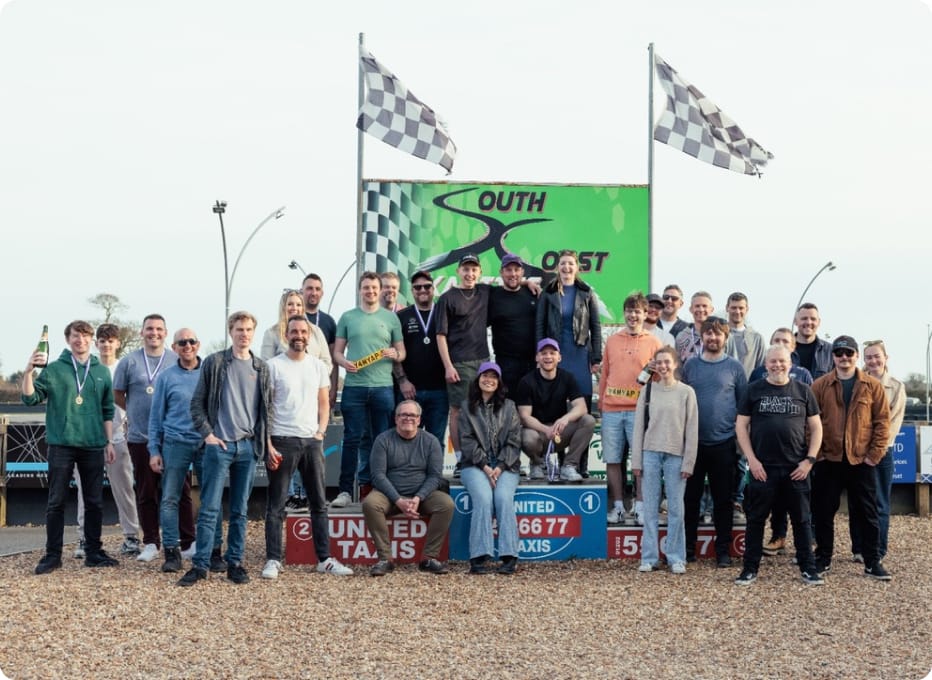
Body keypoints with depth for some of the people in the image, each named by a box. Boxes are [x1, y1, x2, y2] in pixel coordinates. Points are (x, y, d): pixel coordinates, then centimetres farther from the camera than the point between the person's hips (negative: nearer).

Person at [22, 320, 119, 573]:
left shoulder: (102, 372, 11)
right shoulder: (53, 369, 1)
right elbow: (30, 398, -5)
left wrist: (109, 442, 9)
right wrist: (29, 371, -20)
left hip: (93, 446, 3)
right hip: (61, 445, -3)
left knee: (95, 502, 7)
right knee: (56, 502, 0)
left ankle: (93, 552, 16)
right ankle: (52, 554, 5)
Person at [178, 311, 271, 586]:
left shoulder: (261, 368, 10)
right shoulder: (214, 363, 1)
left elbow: (266, 407, 14)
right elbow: (197, 403, 2)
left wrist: (263, 440, 6)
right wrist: (207, 433, -7)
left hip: (248, 447, 3)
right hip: (219, 445, -3)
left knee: (240, 510, 7)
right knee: (210, 508, -4)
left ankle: (235, 563, 13)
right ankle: (200, 565, -1)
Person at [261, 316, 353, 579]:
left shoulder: (318, 366, 10)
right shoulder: (273, 366, -2)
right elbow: (263, 408, -4)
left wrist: (321, 432, 1)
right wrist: (268, 445, -10)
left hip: (312, 441, 4)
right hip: (282, 441, -4)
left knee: (319, 503, 7)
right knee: (276, 505, 0)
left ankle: (325, 559, 13)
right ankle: (273, 560, 5)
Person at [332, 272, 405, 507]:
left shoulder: (391, 318, 11)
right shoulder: (347, 317, 10)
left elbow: (402, 352, 13)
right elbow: (337, 351, 11)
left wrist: (395, 355, -9)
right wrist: (344, 362, -10)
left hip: (383, 386, 1)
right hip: (354, 386, -1)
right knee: (353, 439, -2)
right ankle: (345, 490, 0)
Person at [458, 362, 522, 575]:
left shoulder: (509, 407, 14)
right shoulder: (467, 408, 12)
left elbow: (514, 440, 5)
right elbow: (467, 441, 1)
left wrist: (500, 467, -9)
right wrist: (485, 466, -12)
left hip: (506, 466, 1)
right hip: (476, 465, -1)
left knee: (503, 498, -27)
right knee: (483, 498, -28)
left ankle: (509, 557, -31)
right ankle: (479, 557, -33)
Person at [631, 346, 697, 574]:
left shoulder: (686, 392, 2)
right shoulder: (648, 390, 6)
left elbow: (692, 430, 0)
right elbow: (639, 426, 6)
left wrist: (688, 463, -5)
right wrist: (636, 461, 1)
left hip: (676, 456, -1)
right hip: (650, 454, 1)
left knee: (676, 509, 1)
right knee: (650, 508, 3)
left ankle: (676, 558, 8)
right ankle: (649, 557, 8)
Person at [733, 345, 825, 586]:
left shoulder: (803, 391, 6)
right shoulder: (754, 390, 4)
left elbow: (816, 427, 8)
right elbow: (741, 426, 3)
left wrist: (809, 460, -2)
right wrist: (751, 459, -6)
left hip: (797, 469, 1)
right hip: (762, 468, -1)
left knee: (801, 519, 6)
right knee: (755, 519, 4)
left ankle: (808, 568, 13)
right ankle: (750, 569, 12)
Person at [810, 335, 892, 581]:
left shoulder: (873, 386, 2)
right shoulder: (819, 385, 1)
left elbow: (882, 421, 1)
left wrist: (874, 454, -5)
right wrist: (815, 452, -5)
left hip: (862, 461, 0)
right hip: (828, 460, 0)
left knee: (868, 513, 5)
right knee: (824, 512, 7)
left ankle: (872, 562, 13)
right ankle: (823, 559, 19)